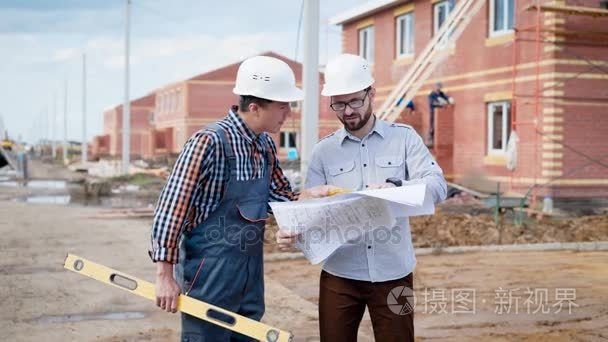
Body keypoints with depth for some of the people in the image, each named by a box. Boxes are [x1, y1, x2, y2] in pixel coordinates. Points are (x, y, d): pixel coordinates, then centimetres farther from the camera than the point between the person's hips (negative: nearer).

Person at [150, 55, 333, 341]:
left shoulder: (266, 146, 4)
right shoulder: (209, 142, -20)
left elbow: (279, 196, 14)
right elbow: (171, 207, -19)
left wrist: (308, 195, -8)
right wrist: (165, 274, -18)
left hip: (251, 273, 8)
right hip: (210, 275, -7)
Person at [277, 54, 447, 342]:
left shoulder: (404, 137, 0)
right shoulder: (324, 150, 4)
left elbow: (437, 185, -9)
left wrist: (396, 187, -29)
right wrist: (292, 232, -23)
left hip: (393, 272, -1)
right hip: (340, 274, 1)